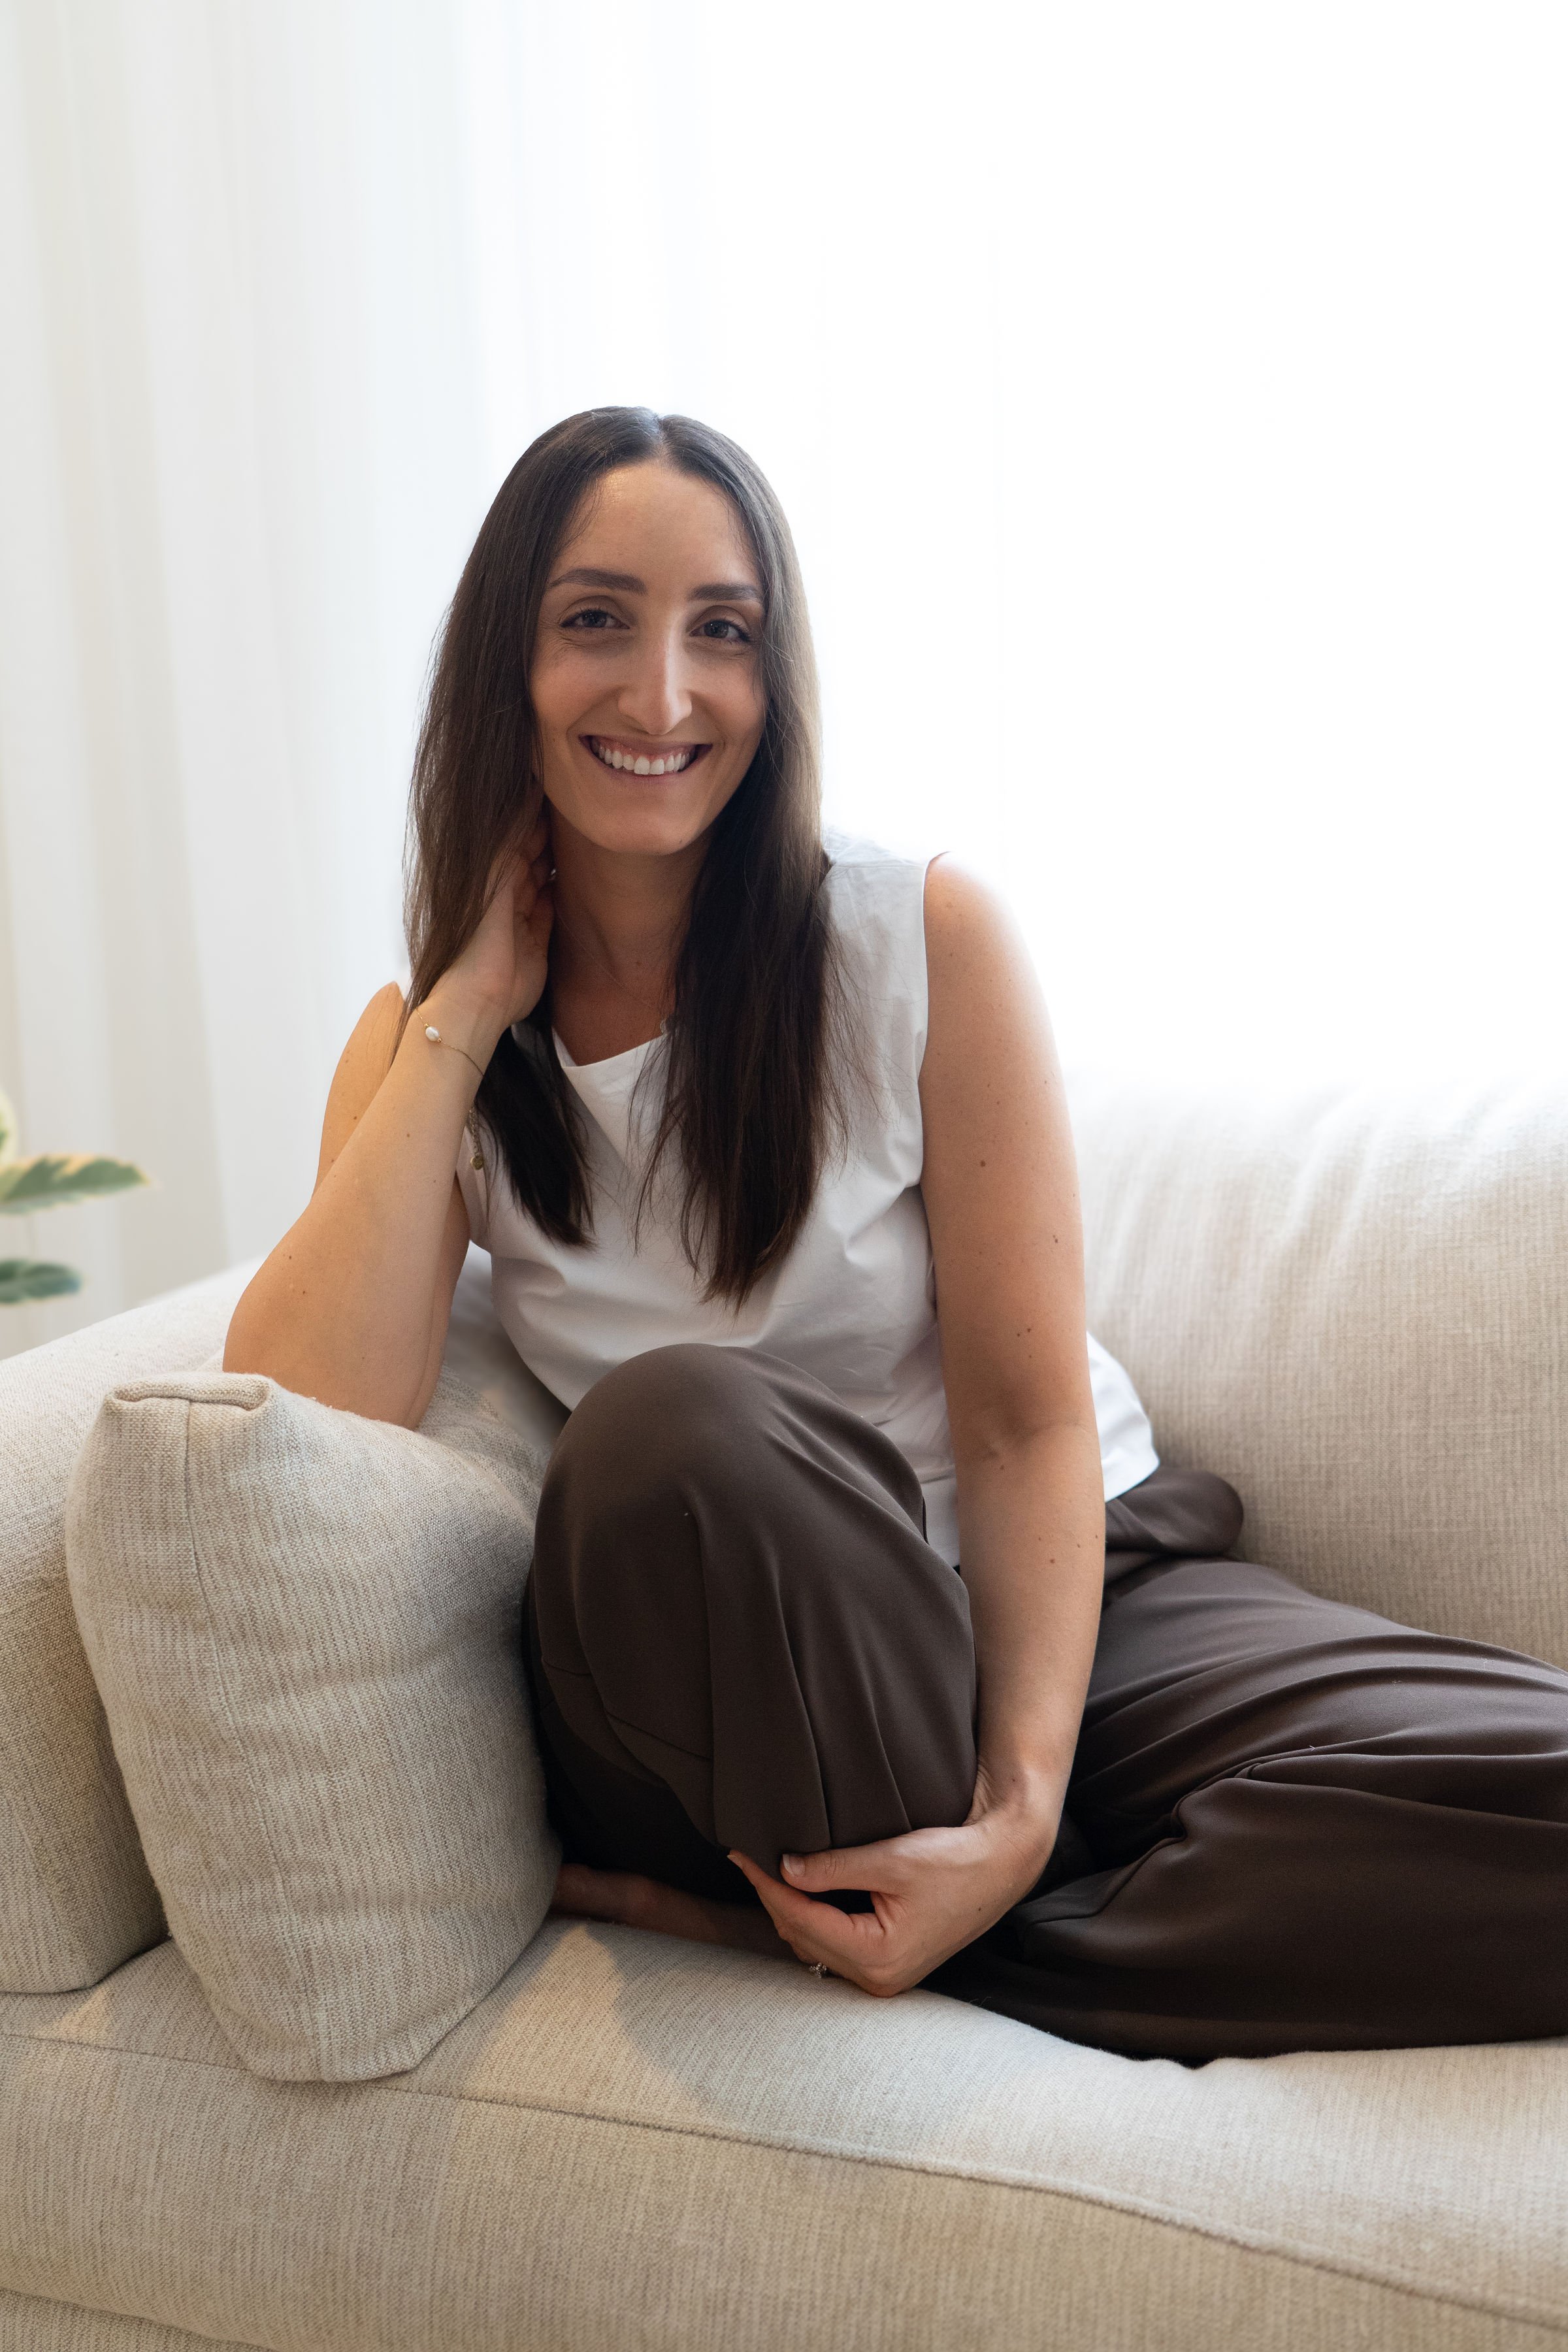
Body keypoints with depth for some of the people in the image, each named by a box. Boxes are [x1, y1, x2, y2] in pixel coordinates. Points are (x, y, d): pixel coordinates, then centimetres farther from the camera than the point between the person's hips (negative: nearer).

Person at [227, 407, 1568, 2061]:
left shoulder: (924, 939, -5)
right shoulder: (425, 1040, 3)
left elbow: (1027, 1422, -8)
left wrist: (1021, 1814, -22)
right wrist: (468, 1008, -12)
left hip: (1051, 1600, 1)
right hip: (714, 1686, 0)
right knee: (678, 1423, -36)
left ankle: (764, 1923, -16)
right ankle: (854, 1905, -10)